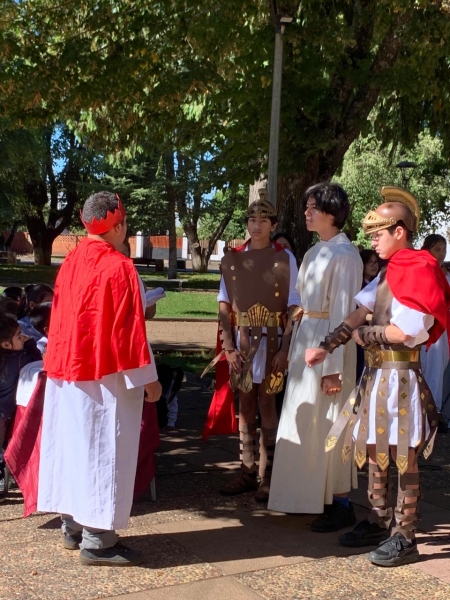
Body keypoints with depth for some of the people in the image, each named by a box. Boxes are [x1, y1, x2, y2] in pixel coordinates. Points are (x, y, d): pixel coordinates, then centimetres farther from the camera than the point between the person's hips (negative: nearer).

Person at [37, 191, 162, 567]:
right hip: (105, 374, -8)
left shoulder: (71, 262, 8)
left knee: (74, 446, 14)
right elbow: (128, 328, -17)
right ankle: (97, 540, 4)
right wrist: (148, 377, -12)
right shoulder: (119, 267, -16)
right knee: (103, 452, -2)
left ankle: (74, 528, 24)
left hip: (68, 370, 8)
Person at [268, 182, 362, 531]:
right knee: (304, 421, 14)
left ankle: (341, 504, 11)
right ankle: (310, 496, 27)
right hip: (305, 336, 9)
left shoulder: (344, 254, -13)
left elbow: (343, 311, -17)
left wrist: (333, 365, -18)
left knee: (327, 423, -1)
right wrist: (295, 347, 13)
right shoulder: (315, 252, 12)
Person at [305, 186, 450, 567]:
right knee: (374, 451, 15)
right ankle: (379, 522, 28)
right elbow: (359, 315, 7)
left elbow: (405, 332, -21)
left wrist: (364, 335, -7)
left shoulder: (419, 270, -14)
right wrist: (326, 348, -2)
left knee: (403, 457, 0)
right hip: (377, 373, 9)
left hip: (400, 375, -9)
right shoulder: (389, 272, 13)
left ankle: (405, 537, 10)